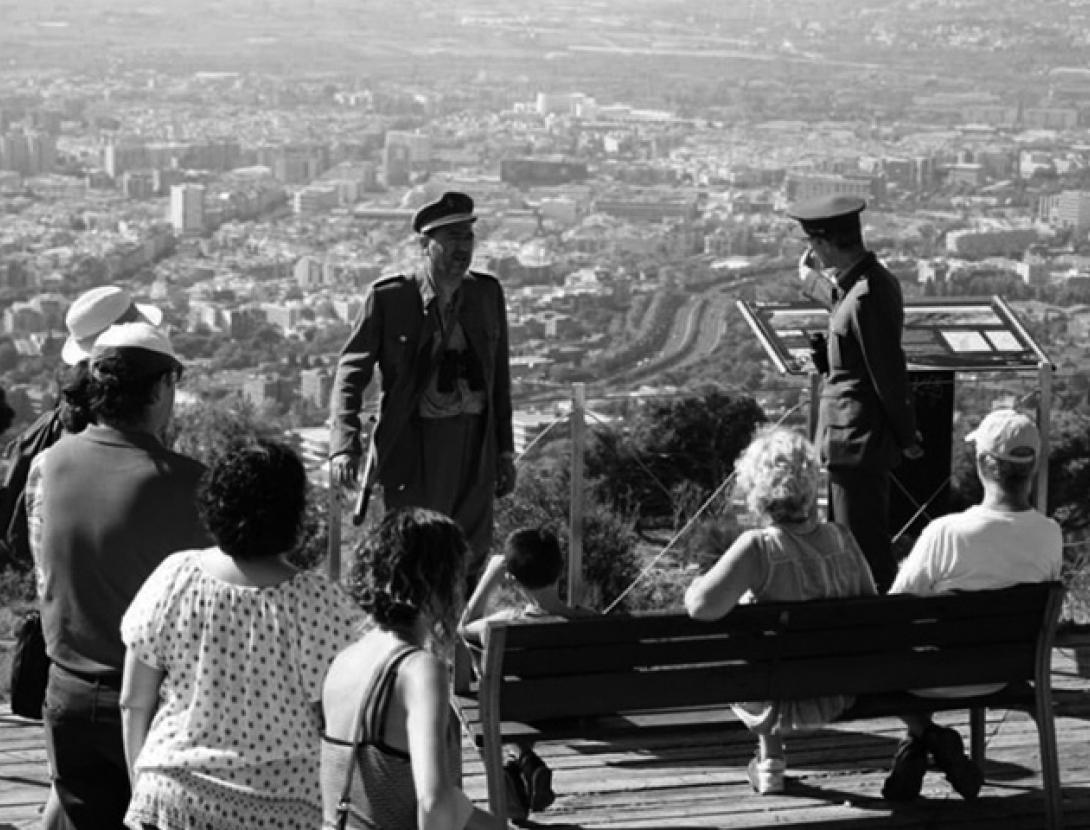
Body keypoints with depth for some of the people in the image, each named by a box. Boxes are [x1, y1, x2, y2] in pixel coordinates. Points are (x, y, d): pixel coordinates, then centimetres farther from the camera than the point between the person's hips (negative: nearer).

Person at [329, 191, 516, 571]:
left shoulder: (487, 293, 7)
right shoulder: (389, 298, -6)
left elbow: (499, 377, 14)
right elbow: (351, 372, -5)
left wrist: (505, 452, 13)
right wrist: (345, 446, -18)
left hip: (476, 448, 4)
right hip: (414, 447, -4)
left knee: (470, 558, 7)